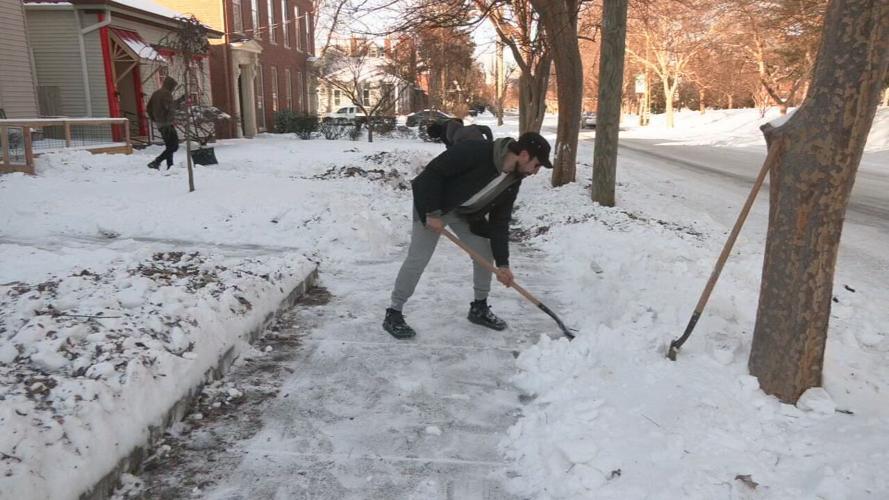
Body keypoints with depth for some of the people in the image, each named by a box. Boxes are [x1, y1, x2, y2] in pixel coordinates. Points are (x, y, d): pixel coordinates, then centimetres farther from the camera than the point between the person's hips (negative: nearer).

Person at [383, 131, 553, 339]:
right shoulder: (475, 151, -32)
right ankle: (393, 314, 3)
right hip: (433, 204, -7)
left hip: (466, 212, 7)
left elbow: (500, 222, -3)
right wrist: (432, 212, -25)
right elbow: (433, 172, -27)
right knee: (418, 259, -11)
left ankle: (479, 308, 23)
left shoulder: (513, 181, -8)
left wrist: (502, 263, -7)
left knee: (485, 253, 5)